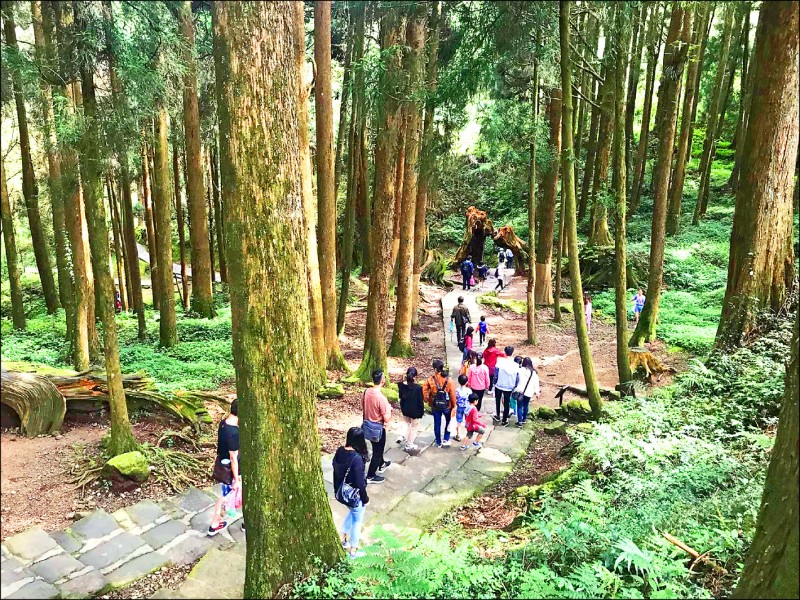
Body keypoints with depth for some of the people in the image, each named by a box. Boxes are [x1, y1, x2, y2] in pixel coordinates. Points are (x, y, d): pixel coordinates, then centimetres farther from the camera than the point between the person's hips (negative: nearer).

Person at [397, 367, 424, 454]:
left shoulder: (402, 385, -11)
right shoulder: (418, 387, -25)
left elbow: (401, 396, 3)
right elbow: (420, 401, -16)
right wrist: (422, 412, -3)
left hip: (405, 409, 5)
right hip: (415, 411, -5)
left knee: (408, 424, 32)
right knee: (414, 428, 16)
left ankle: (403, 438, 19)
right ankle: (409, 446, 25)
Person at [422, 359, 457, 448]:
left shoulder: (430, 380, -16)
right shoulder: (449, 380, -16)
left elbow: (424, 391, -14)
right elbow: (453, 394, -12)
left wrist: (427, 400, 4)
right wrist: (454, 405, 2)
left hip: (435, 406, 1)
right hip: (447, 406, 0)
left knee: (437, 424, 16)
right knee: (448, 422, 24)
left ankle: (438, 442, 28)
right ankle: (446, 439, 23)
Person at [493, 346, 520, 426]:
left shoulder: (500, 362, -18)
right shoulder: (515, 365, -12)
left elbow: (496, 374, -13)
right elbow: (517, 378, -5)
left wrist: (495, 383, 3)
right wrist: (515, 386, 9)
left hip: (499, 385, 0)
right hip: (509, 387, 1)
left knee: (498, 400, 24)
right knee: (506, 403, 12)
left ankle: (497, 416, 35)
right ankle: (504, 421, 18)